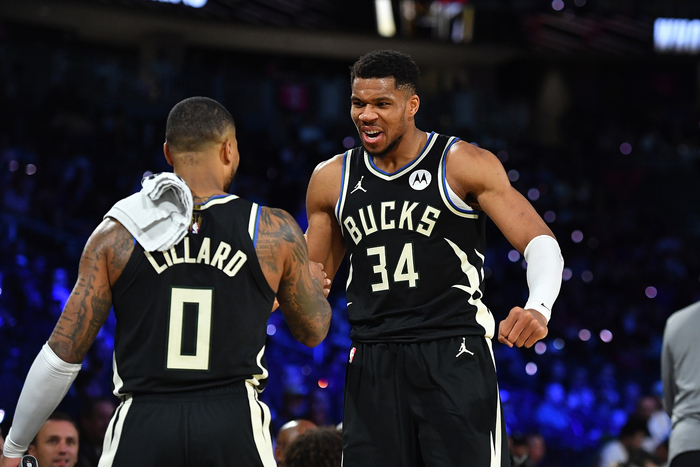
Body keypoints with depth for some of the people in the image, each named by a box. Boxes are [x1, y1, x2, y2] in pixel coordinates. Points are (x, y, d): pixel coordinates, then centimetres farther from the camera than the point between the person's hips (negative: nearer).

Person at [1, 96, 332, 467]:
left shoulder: (116, 234, 2)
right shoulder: (275, 232, 1)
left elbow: (63, 353, 3)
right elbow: (312, 332, 16)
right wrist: (313, 284, 38)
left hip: (143, 425, 0)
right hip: (233, 428, 0)